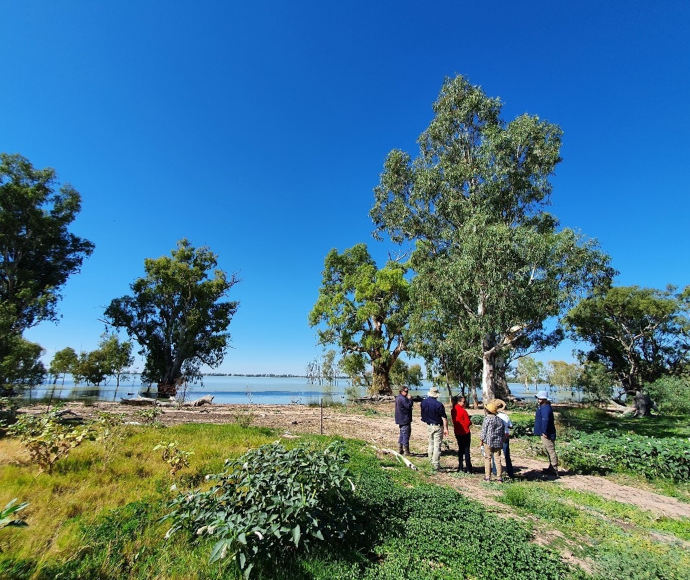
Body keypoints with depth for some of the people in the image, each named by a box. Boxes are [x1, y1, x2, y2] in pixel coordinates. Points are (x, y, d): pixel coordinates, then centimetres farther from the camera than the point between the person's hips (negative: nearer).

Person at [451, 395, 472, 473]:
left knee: (460, 449, 16)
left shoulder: (453, 410, 0)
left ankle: (460, 468, 18)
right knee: (466, 450, 3)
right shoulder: (463, 411, -20)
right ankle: (468, 469, 7)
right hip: (465, 432, -6)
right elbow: (467, 422, -15)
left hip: (457, 432, 6)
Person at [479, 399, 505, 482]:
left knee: (487, 459, 4)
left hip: (488, 442, -5)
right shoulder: (500, 420, 7)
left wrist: (481, 441, 1)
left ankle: (487, 477, 6)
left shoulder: (487, 419, -10)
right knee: (498, 459, 10)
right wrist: (502, 441, 21)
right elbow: (503, 433, 11)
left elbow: (483, 431, -8)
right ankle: (499, 477, 12)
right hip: (498, 443, 5)